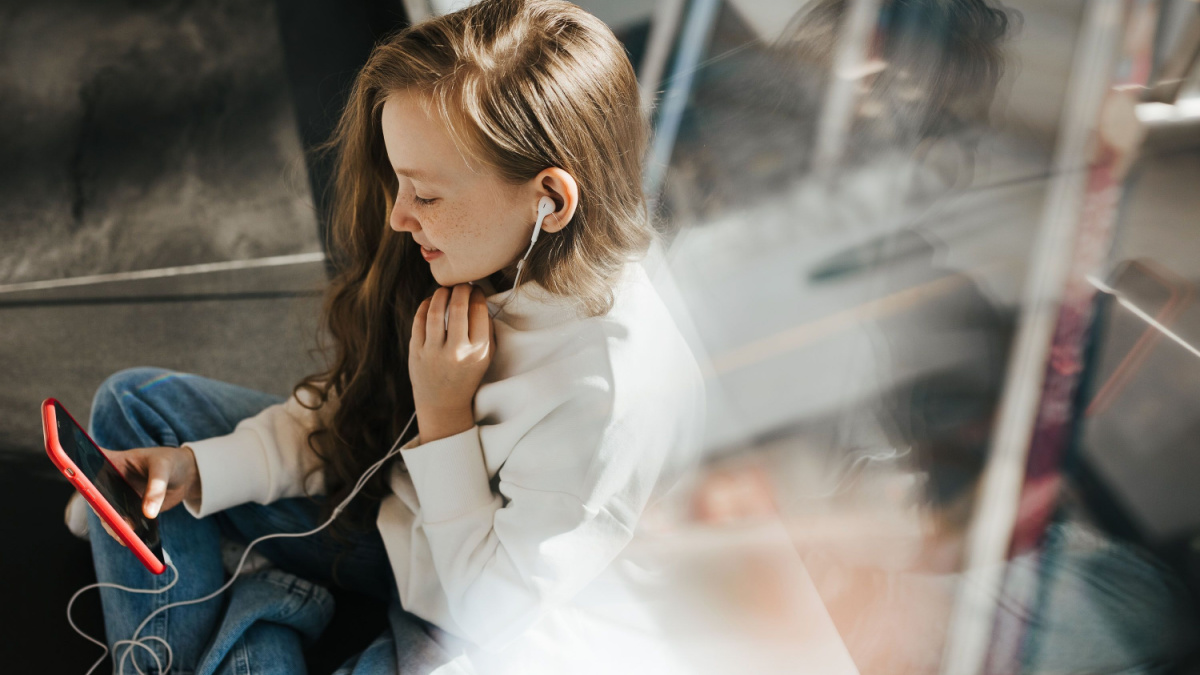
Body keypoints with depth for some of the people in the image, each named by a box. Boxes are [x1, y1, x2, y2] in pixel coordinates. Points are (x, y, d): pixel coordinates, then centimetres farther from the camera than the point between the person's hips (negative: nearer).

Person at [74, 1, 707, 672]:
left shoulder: (623, 395, -35)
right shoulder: (482, 255, -14)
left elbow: (495, 609, -24)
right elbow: (349, 403, 0)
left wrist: (443, 418, -25)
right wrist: (198, 470, -10)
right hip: (388, 511, 7)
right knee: (136, 401, 6)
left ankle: (250, 619, -6)